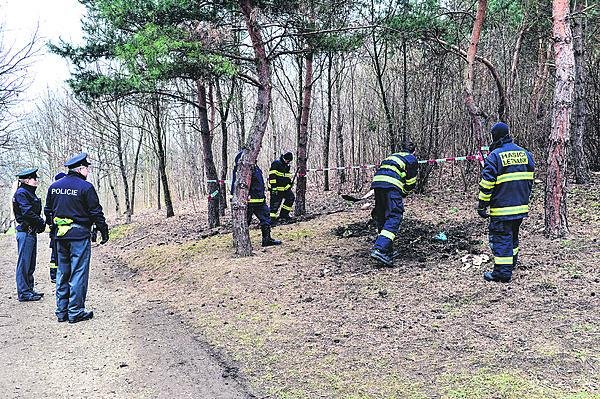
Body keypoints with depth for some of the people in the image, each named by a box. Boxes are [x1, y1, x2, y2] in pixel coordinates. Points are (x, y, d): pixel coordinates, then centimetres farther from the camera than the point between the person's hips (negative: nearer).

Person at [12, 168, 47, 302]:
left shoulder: (30, 193, 17)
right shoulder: (21, 193, -11)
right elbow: (27, 212, -20)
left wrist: (41, 222, -1)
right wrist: (41, 222, -12)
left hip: (32, 232, 10)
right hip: (25, 232, -10)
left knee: (31, 264, 14)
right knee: (24, 263, -4)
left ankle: (29, 290, 22)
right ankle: (23, 293, 1)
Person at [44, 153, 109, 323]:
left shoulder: (54, 186, 9)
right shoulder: (85, 187, -11)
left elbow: (48, 210, 15)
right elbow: (96, 212, -9)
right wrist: (104, 231, 0)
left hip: (60, 235, 7)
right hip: (79, 235, -6)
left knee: (62, 273, 14)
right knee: (78, 273, 0)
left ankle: (62, 311, 19)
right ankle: (75, 312, 3)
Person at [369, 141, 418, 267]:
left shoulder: (392, 156, 35)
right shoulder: (412, 159, 17)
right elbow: (411, 183, 8)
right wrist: (403, 194, 24)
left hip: (376, 181, 7)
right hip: (391, 186, -7)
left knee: (381, 218, 15)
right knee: (394, 218, -10)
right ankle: (379, 249, -25)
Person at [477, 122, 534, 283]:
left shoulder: (495, 156, -12)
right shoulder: (524, 153, 8)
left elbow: (487, 183, -14)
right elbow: (530, 179, 15)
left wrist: (482, 205, -7)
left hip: (501, 208, -7)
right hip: (521, 206, 7)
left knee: (501, 238, -1)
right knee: (513, 235, 22)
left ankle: (502, 271, -2)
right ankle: (512, 262, 37)